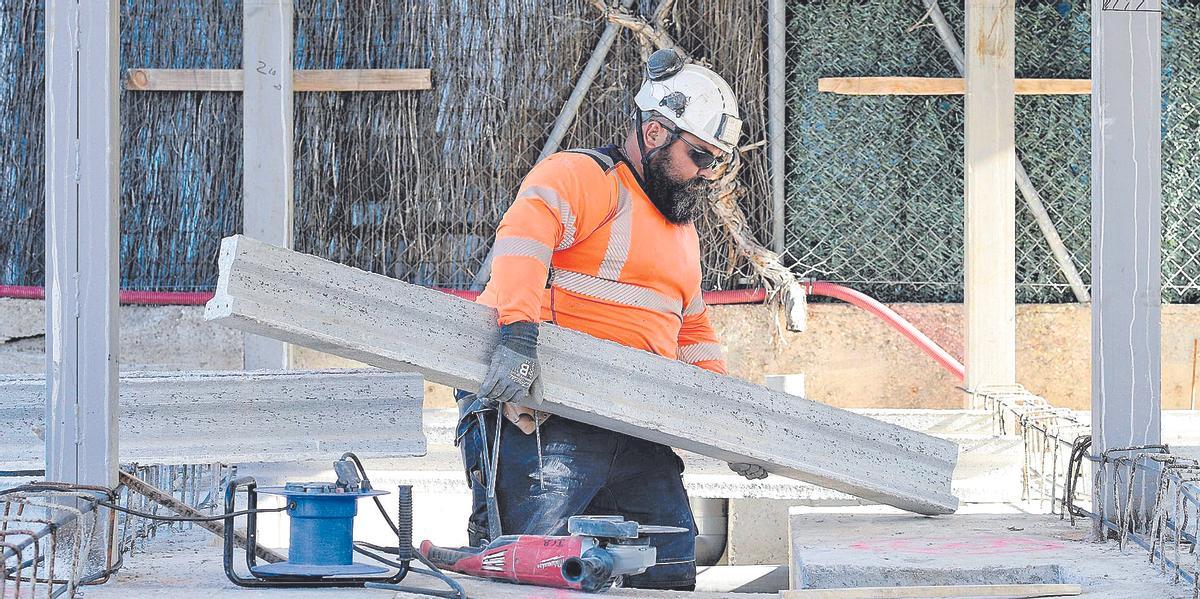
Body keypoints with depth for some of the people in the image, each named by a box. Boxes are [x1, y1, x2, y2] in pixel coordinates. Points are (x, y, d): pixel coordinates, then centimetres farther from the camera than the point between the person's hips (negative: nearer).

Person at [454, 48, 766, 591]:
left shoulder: (680, 225, 25)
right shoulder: (583, 176, -6)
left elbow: (693, 333, 31)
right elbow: (524, 231, -27)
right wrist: (518, 333, -41)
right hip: (542, 412, -9)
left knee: (672, 563, 5)